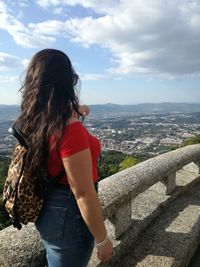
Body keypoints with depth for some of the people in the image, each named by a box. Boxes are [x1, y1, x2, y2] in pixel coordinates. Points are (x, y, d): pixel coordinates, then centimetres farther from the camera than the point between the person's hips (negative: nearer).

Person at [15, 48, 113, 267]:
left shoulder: (33, 121, -6)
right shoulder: (70, 129, -30)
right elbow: (83, 194, -26)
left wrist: (74, 112, 29)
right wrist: (102, 240, -14)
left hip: (46, 209, 7)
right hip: (69, 214, -7)